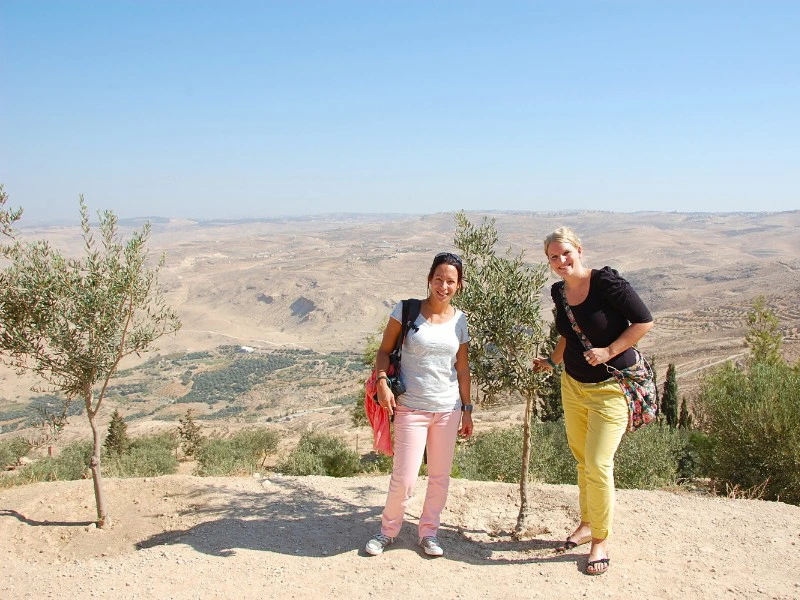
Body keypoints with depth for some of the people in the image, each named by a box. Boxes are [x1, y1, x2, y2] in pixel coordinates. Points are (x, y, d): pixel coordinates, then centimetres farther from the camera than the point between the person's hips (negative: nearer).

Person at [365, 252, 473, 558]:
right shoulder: (406, 310, -5)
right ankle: (388, 530, 23)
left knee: (440, 476, 11)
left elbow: (462, 369, 11)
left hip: (448, 408, 4)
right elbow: (384, 351, 0)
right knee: (404, 478, -2)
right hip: (411, 407, -3)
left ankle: (428, 531, 30)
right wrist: (382, 382, -17)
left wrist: (467, 410, 13)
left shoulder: (459, 320, 5)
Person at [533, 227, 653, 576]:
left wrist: (608, 352, -20)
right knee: (582, 460, 15)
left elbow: (644, 321, -15)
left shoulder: (606, 281, -17)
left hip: (611, 388, -6)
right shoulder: (559, 292, 4)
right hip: (573, 385, 7)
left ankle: (601, 540, 10)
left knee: (598, 465, -7)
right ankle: (587, 524, 32)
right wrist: (553, 361, 21)